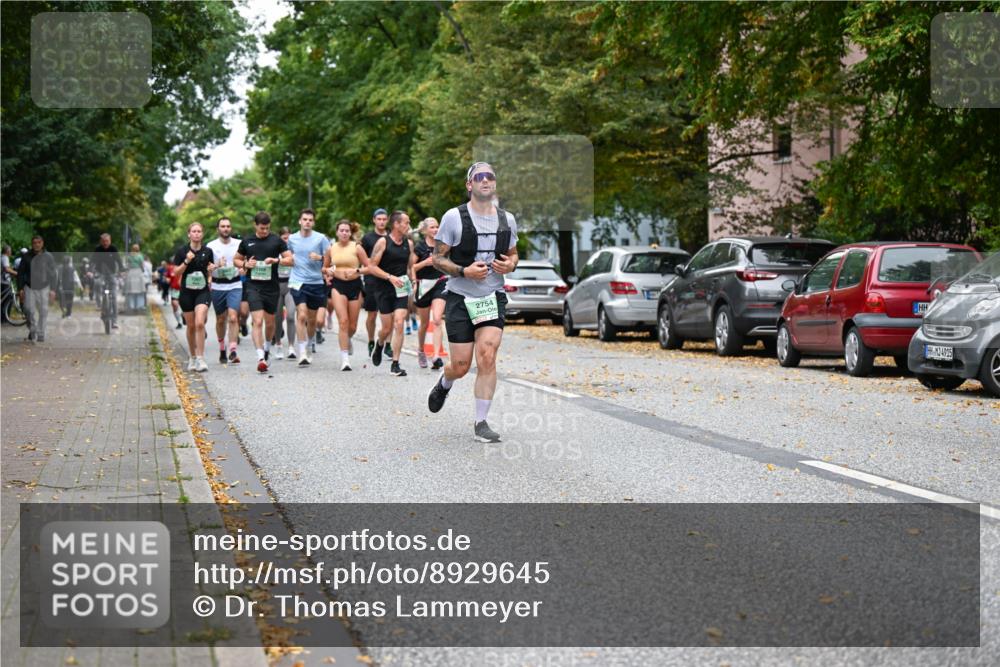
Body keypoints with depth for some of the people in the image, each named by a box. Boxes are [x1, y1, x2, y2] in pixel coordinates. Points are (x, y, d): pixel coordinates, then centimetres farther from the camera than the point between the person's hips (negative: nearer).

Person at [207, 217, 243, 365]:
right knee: (221, 320, 11)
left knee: (233, 318, -15)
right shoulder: (211, 246, 0)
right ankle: (222, 349, 27)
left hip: (235, 286, -1)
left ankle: (233, 351, -19)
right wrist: (217, 265, -21)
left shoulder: (239, 244, 4)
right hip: (218, 287, 1)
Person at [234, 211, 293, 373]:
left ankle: (267, 347, 41)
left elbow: (290, 260, 1)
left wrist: (276, 260, -17)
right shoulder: (246, 242, 6)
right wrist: (245, 264, -4)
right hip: (253, 286, -1)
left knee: (270, 322, 13)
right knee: (257, 321, -13)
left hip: (271, 287, 1)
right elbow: (236, 260, 17)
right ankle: (261, 357, -19)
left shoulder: (276, 240, 2)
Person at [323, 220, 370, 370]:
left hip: (354, 285, 0)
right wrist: (328, 271, -4)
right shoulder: (331, 249, 5)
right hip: (338, 285, 0)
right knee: (343, 321, -14)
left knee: (352, 326, 8)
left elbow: (368, 267, -1)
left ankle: (348, 339, 45)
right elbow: (324, 267, 18)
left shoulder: (357, 248, -2)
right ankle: (345, 358, -11)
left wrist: (357, 270, -17)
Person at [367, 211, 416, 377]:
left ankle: (395, 364, -6)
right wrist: (390, 277, -18)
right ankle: (379, 345, 39)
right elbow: (371, 267, -8)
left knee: (399, 324, -10)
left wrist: (413, 281, 3)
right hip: (384, 290, -3)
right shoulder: (383, 242, -7)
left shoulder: (409, 243, 8)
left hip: (401, 289, 3)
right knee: (387, 327, 3)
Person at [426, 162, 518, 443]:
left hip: (493, 297, 2)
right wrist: (464, 271, -20)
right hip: (460, 298, -2)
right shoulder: (454, 217, -6)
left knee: (487, 358, -14)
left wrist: (510, 264, -4)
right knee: (461, 366, 0)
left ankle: (481, 423, -4)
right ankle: (444, 384, 38)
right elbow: (437, 258, -3)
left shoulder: (507, 219, 6)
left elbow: (512, 254, 20)